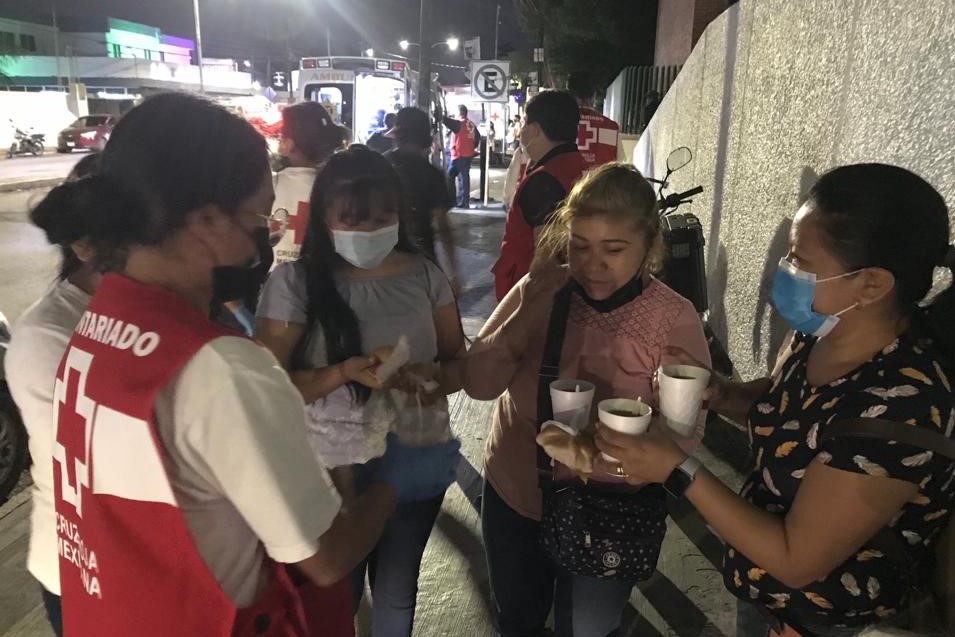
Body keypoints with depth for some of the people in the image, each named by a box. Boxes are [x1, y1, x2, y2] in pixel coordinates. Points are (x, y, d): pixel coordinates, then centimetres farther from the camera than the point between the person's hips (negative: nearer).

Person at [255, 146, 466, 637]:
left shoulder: (425, 275, -5)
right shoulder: (294, 282, -12)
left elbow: (458, 362, 2)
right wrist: (343, 373, -28)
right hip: (330, 467, -2)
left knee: (397, 590, 25)